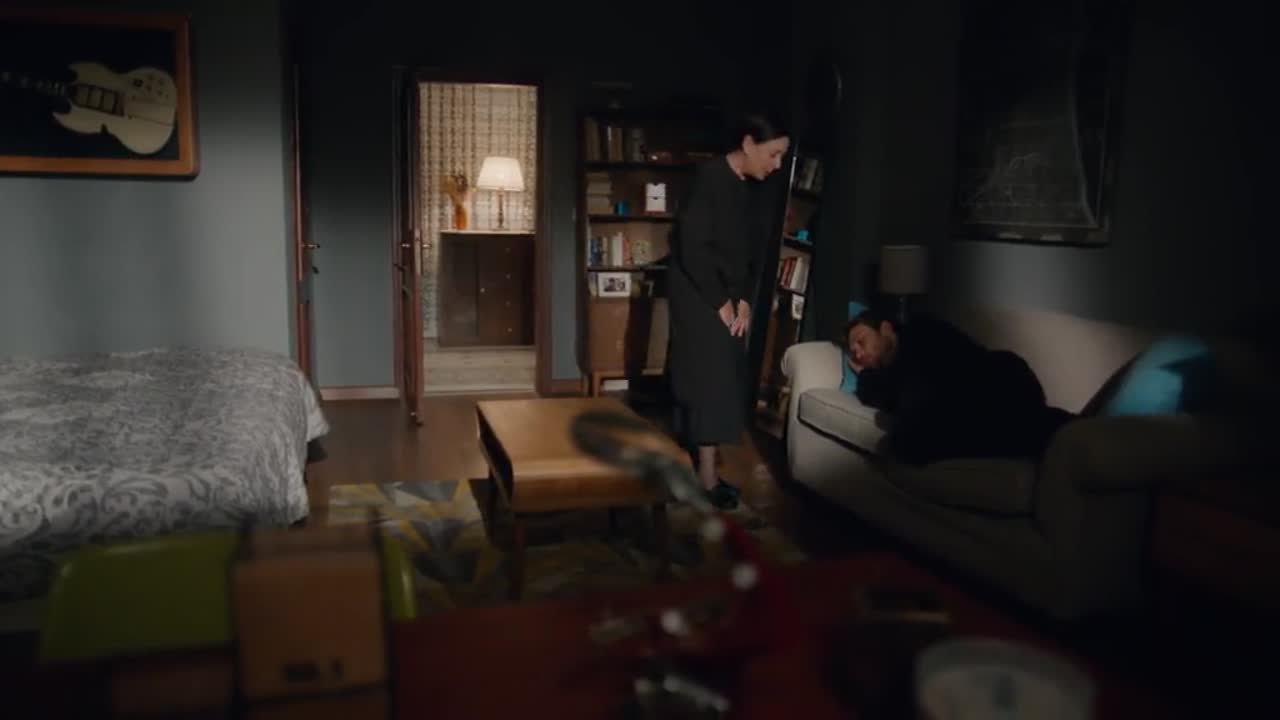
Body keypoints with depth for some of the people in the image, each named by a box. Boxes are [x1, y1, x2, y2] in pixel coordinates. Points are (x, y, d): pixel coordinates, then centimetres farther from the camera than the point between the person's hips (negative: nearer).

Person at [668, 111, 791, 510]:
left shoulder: (749, 189, 7)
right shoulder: (709, 177, -18)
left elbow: (748, 252, 13)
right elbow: (692, 246, -22)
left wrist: (743, 300, 0)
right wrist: (720, 302, -17)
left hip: (728, 297, 8)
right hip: (698, 296, -8)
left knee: (723, 379, 9)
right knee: (709, 379, -7)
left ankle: (695, 466, 19)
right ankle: (706, 475, 1)